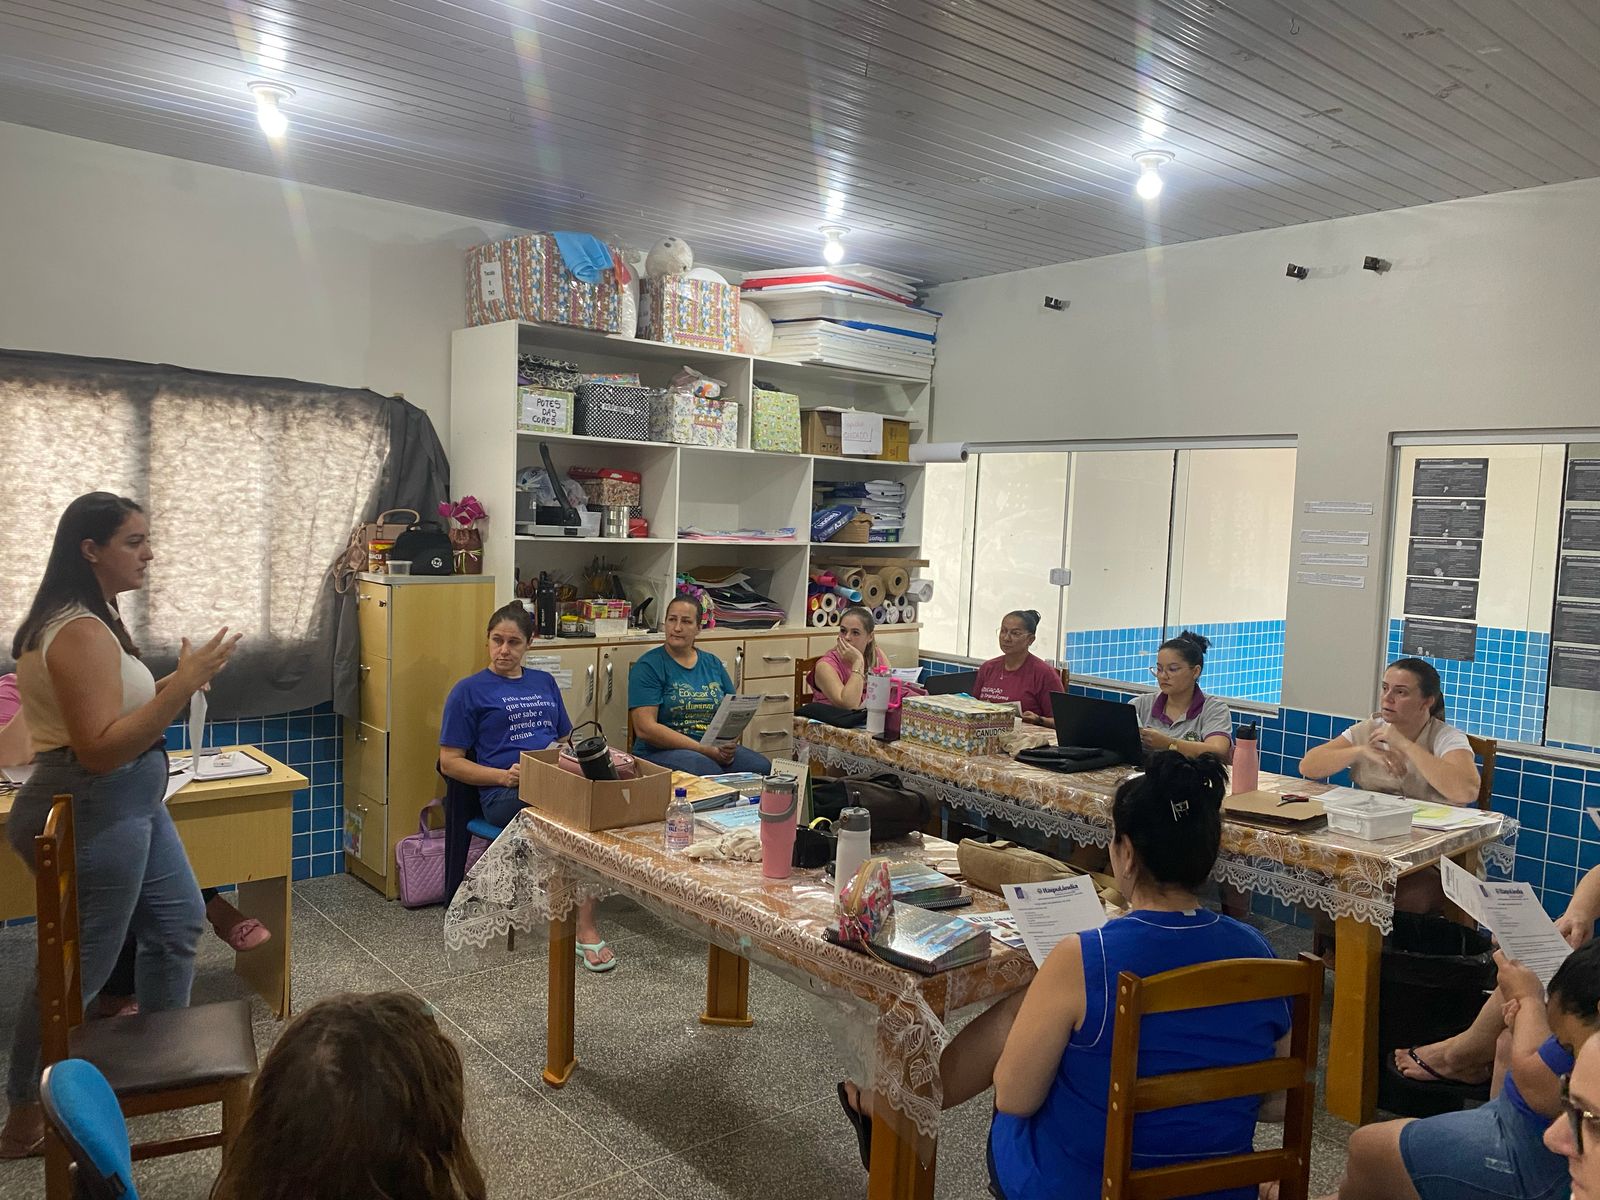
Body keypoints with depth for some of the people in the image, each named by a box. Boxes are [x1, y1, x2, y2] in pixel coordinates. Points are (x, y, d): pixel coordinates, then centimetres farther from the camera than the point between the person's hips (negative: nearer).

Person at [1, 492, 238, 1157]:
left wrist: (178, 683, 6)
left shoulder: (89, 619, 11)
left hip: (130, 802, 11)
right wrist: (184, 683, -30)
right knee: (80, 966, 4)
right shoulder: (79, 633, -22)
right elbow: (100, 749, -28)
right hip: (92, 813, -11)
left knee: (178, 920, 20)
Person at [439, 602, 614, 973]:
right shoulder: (469, 690, 10)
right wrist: (504, 776, -10)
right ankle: (585, 926, -27)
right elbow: (450, 762, 6)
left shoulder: (545, 683, 25)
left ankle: (585, 926, -31)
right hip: (505, 794, -4)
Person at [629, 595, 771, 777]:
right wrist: (704, 750, -17)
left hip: (718, 750, 5)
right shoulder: (648, 666, -1)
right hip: (663, 752, -5)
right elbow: (645, 729, -11)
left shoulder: (713, 664, 16)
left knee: (764, 767, -24)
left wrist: (730, 745, -8)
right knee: (707, 769, -36)